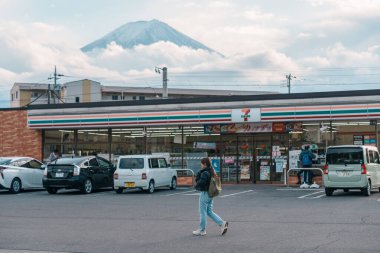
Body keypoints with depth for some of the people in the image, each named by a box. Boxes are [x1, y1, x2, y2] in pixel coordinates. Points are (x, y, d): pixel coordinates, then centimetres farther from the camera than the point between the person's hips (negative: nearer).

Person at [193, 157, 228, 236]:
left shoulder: (205, 173, -18)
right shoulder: (212, 172, 12)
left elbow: (200, 183, -22)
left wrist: (196, 186, -2)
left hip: (205, 193, -9)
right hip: (211, 194, 9)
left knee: (202, 212, 1)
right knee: (209, 212, 16)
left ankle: (201, 230, 10)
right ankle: (222, 223, 6)